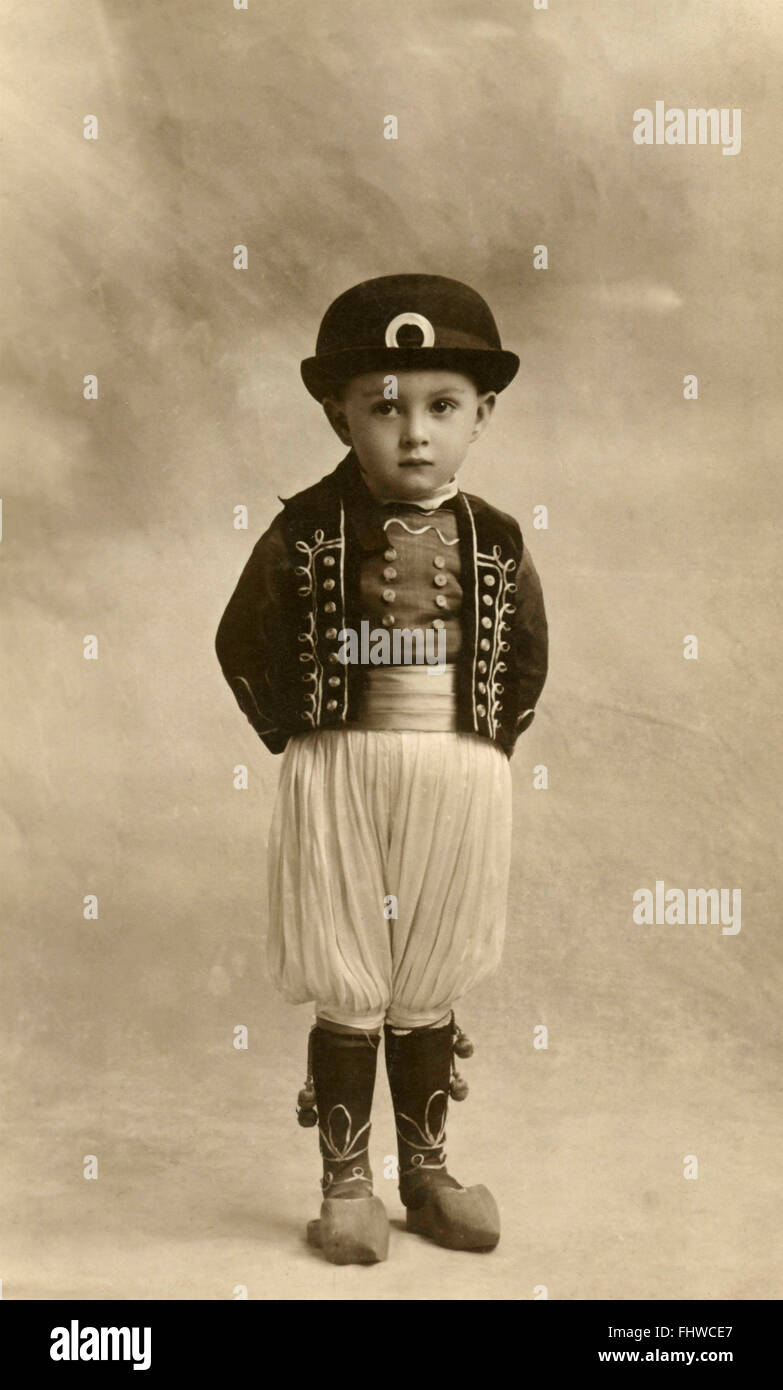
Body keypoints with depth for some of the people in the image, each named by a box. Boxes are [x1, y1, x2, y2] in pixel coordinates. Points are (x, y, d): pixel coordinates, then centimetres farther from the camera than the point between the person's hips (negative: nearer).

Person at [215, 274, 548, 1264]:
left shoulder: (498, 544, 0)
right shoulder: (305, 535, -6)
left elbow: (526, 664, 9)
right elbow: (245, 649, -1)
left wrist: (475, 752, 3)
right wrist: (307, 738, -4)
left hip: (460, 783, 2)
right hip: (339, 777, -1)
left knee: (428, 994, 14)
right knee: (347, 993, 7)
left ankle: (426, 1172, 32)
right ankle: (345, 1184, 24)